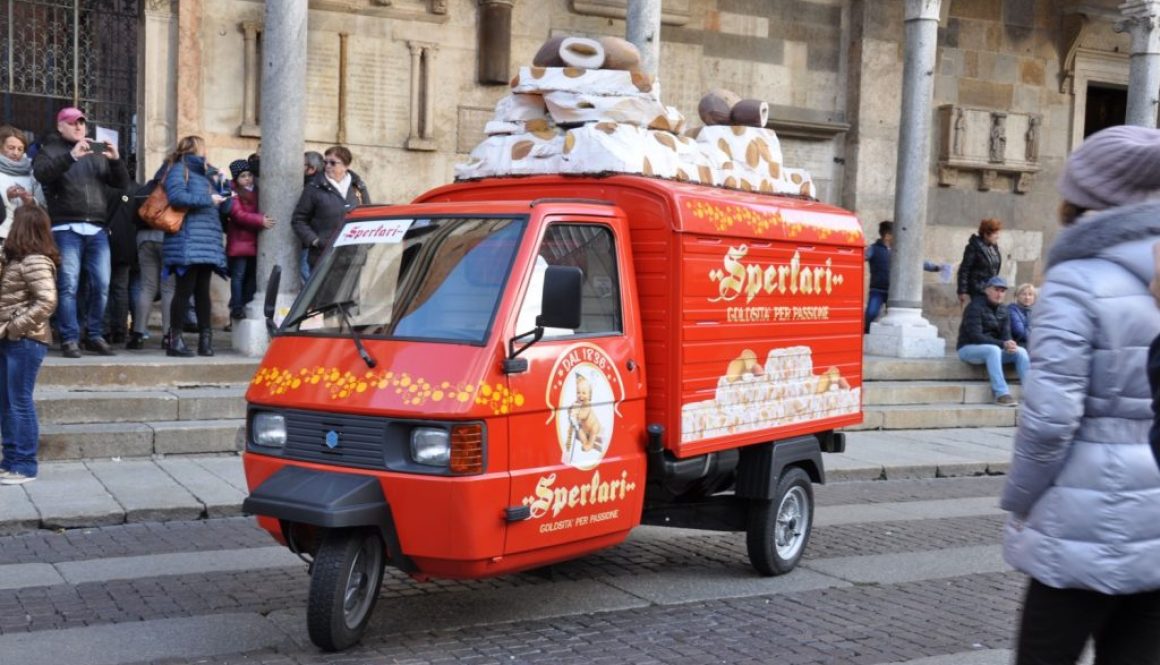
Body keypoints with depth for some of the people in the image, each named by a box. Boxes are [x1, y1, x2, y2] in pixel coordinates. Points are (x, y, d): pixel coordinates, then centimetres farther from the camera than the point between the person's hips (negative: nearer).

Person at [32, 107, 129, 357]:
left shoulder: (98, 153, 20)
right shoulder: (50, 150, 8)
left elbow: (122, 183, 14)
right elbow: (41, 173, -13)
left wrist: (116, 160, -5)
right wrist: (71, 156, -24)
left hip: (97, 229, 4)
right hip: (67, 229, -4)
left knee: (101, 285, 2)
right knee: (68, 285, -7)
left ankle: (94, 336, 13)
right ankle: (69, 339, -3)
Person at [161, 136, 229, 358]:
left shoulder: (204, 173, 26)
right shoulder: (179, 169, 2)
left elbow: (222, 205, 26)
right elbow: (177, 196, -16)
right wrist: (208, 200, -11)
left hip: (207, 243, 7)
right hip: (187, 242, -7)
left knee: (202, 291, 6)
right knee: (185, 290, -7)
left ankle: (205, 338, 6)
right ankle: (175, 340, -3)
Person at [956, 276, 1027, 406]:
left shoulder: (1002, 310, 10)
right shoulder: (975, 307, -13)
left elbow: (1006, 335, 4)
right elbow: (975, 336, -22)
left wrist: (1009, 345, -23)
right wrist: (1002, 344, -31)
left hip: (994, 349, 7)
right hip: (968, 349, -7)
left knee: (1021, 351, -15)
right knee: (993, 349, -37)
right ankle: (1001, 394, -42)